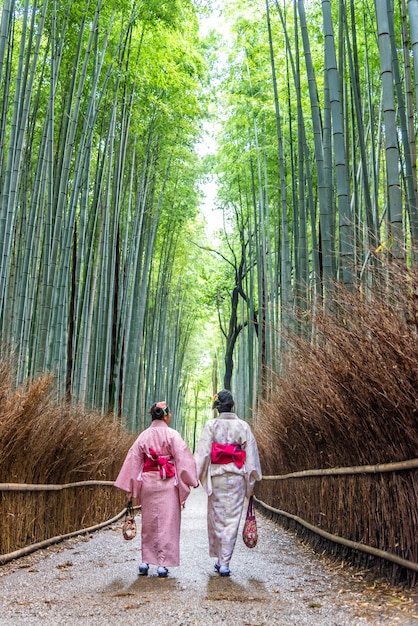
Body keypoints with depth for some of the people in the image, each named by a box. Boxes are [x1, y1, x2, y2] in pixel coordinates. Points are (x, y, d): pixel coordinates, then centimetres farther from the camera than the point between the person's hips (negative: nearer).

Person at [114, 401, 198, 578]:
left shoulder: (144, 436, 4)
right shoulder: (172, 435, -7)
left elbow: (133, 460, 4)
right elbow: (183, 459, -10)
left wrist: (130, 487, 9)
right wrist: (192, 480, -3)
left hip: (147, 482, 4)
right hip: (167, 484, -4)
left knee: (148, 523, 14)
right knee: (166, 522, 3)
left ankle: (145, 562, 18)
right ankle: (163, 564, 4)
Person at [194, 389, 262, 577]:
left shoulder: (211, 425, -5)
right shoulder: (243, 426, -1)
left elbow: (202, 453, -8)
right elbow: (251, 455, 0)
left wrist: (195, 476, -2)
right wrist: (251, 482, 8)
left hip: (216, 477, 0)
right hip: (237, 477, 1)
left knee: (216, 518, 13)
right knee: (232, 520, 5)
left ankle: (219, 559, 22)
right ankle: (225, 563, 4)